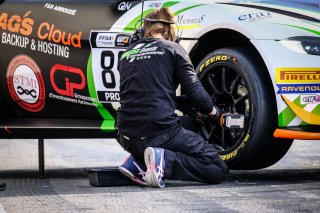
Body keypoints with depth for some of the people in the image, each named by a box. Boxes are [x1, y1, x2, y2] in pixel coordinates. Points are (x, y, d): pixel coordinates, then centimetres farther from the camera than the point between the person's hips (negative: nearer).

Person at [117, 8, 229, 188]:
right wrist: (213, 111, 16)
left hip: (127, 137, 6)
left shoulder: (127, 54, 18)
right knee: (219, 170, 0)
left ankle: (137, 162, 6)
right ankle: (164, 160, -19)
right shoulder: (172, 49, 4)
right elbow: (194, 90, -3)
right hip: (160, 131, -6)